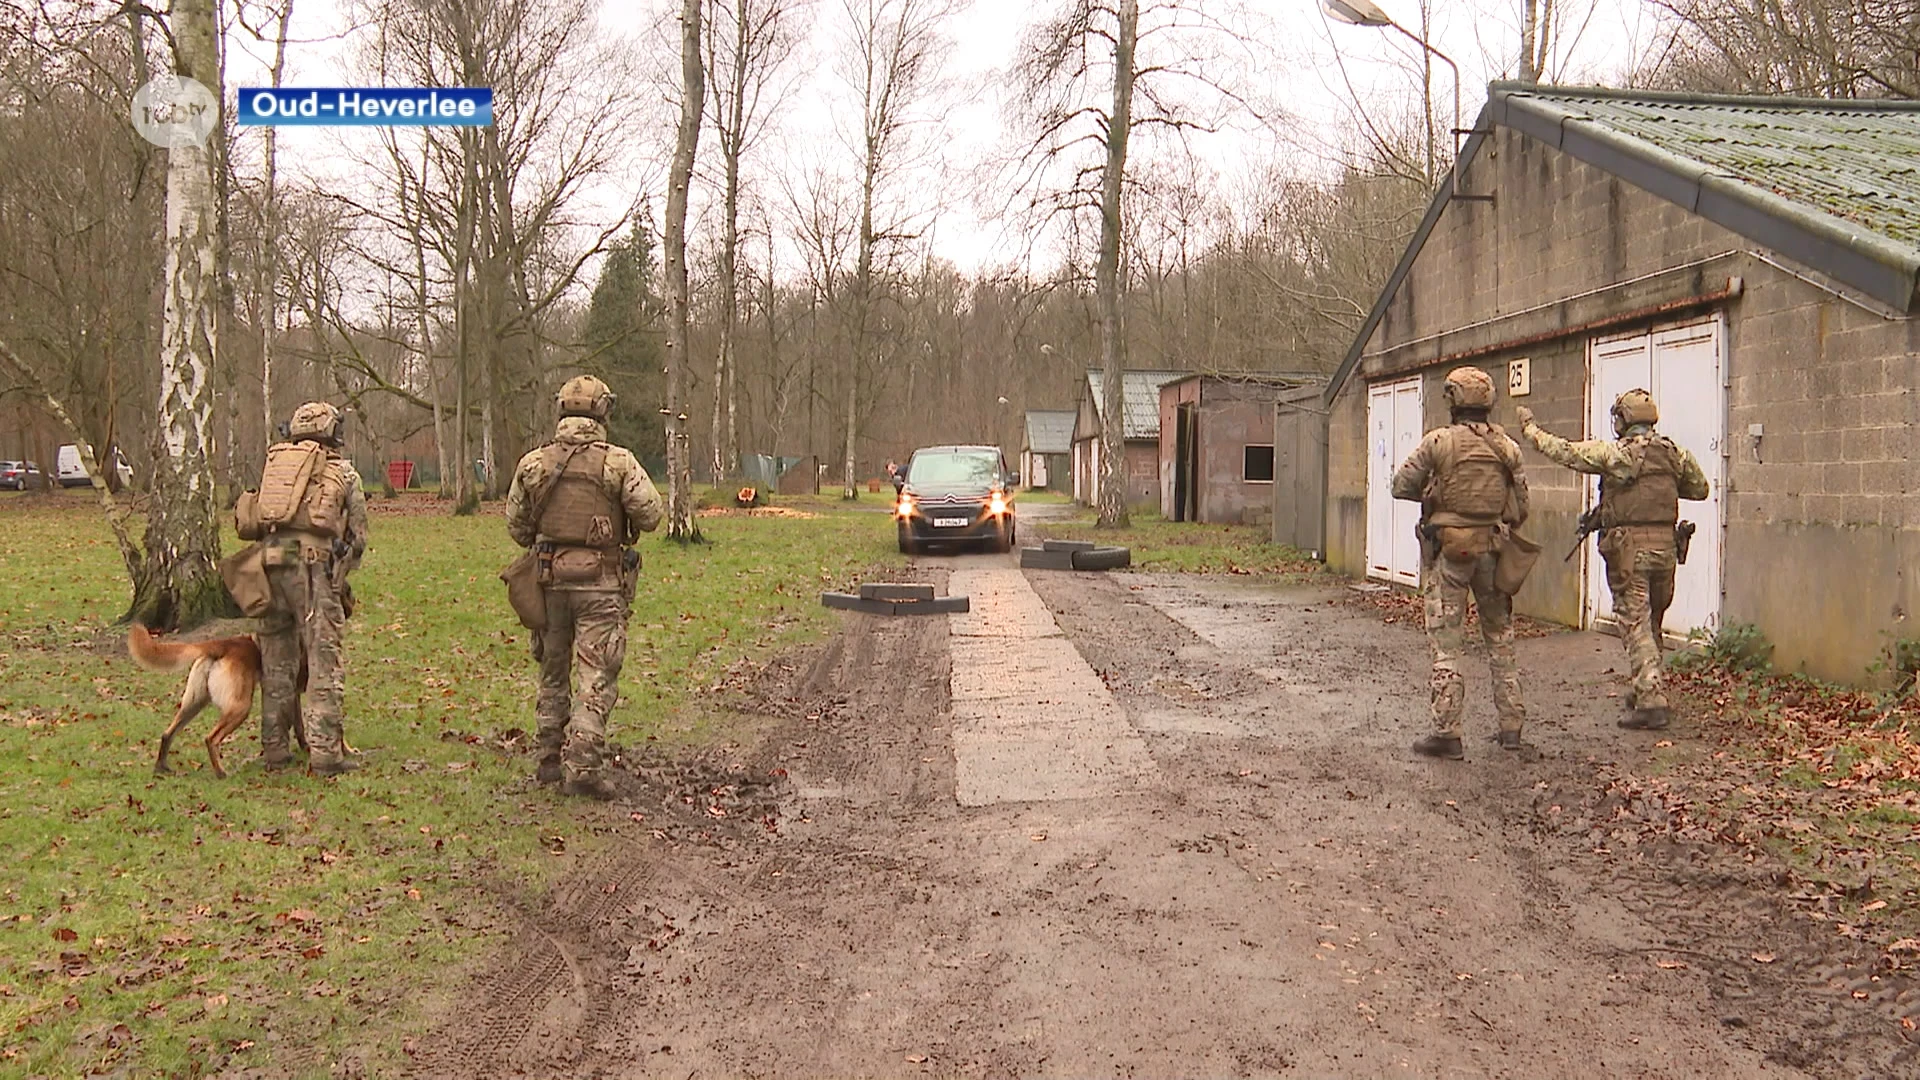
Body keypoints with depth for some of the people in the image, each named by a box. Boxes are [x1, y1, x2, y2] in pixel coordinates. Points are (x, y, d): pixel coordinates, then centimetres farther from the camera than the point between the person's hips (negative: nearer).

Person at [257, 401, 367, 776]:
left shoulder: (274, 464, 20)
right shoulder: (343, 473, 9)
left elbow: (255, 522, 14)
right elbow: (358, 536, 10)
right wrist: (342, 572, 23)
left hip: (271, 562, 4)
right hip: (314, 565, -4)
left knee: (276, 660, 12)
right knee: (323, 663, -3)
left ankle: (274, 748, 18)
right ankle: (326, 752, -6)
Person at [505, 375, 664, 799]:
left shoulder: (533, 463, 2)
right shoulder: (618, 462, -9)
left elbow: (516, 527, 7)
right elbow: (650, 515, -11)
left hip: (549, 578, 4)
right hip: (601, 582, -4)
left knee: (552, 672, 17)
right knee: (597, 676, -2)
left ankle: (551, 759, 24)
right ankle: (583, 766, -9)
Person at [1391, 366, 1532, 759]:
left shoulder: (1438, 442, -8)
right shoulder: (1508, 447, 3)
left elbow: (1401, 486, -2)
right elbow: (1521, 507, 6)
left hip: (1448, 550, -4)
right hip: (1493, 550, 4)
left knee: (1447, 641, 0)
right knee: (1500, 637, 16)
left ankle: (1446, 732, -2)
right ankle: (1511, 725, 19)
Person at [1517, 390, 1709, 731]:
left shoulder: (1613, 453, -8)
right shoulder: (1675, 453, 8)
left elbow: (1563, 451, -5)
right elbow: (1700, 488, 20)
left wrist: (1529, 427, 8)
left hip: (1628, 548, -5)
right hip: (1665, 546, 6)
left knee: (1636, 625, -3)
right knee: (1653, 625, 18)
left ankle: (1651, 702, -9)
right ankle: (1643, 692, 30)